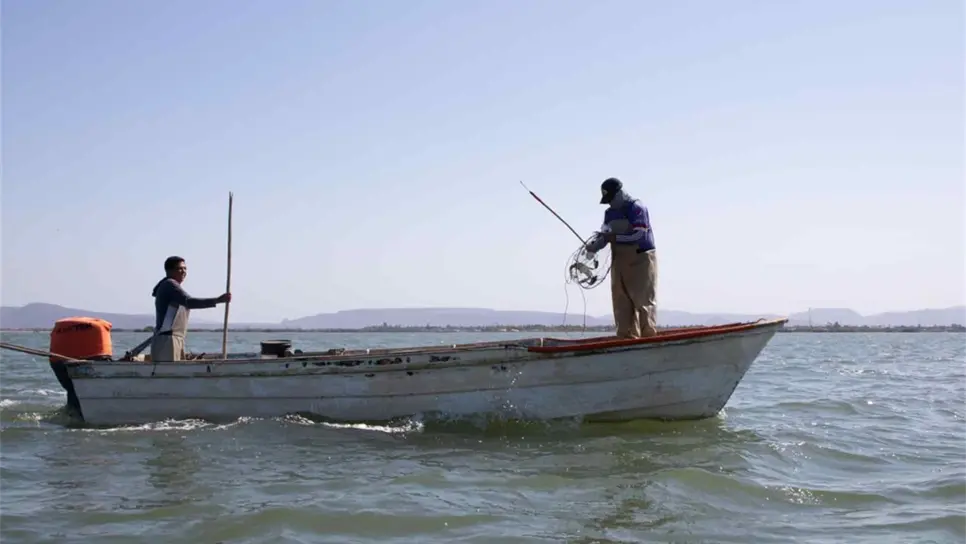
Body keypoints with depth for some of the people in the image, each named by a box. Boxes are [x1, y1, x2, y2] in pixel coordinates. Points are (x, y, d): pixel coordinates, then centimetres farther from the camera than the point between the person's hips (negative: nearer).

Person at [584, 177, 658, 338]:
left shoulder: (637, 208, -10)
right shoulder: (610, 213, 12)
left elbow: (638, 235, -21)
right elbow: (604, 235, 7)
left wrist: (614, 237, -25)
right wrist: (594, 244, -14)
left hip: (641, 260, -7)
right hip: (620, 261, 7)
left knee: (643, 299, -8)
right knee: (621, 301, 4)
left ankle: (649, 336, -7)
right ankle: (627, 336, 7)